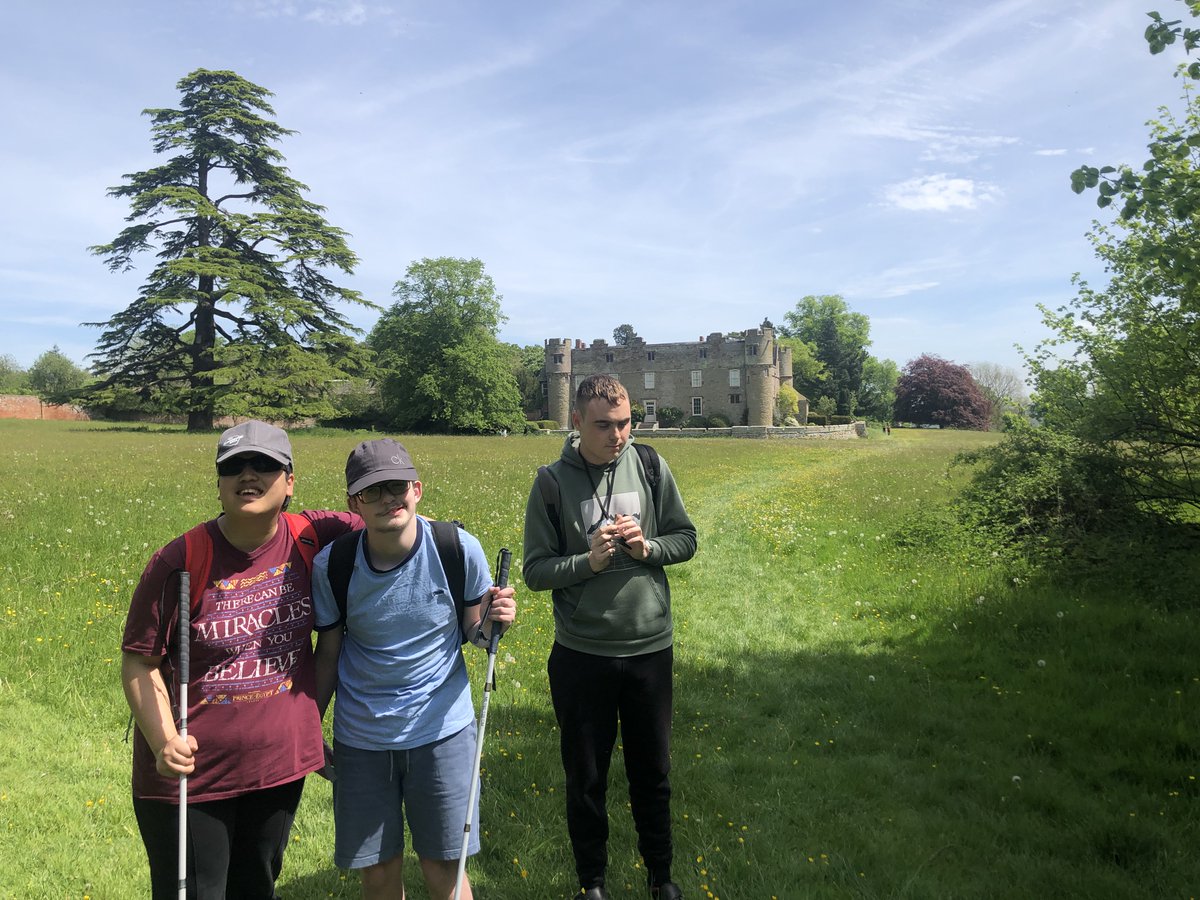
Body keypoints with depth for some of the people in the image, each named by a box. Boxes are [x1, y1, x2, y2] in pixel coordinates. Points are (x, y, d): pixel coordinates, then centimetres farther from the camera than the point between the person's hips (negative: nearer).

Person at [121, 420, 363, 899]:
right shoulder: (179, 561, -17)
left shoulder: (312, 538, -9)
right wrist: (164, 742, -23)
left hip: (281, 763, 3)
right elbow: (139, 662, -11)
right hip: (189, 771, -3)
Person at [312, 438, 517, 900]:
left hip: (442, 730, -1)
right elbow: (328, 654, 1)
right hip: (361, 739, 1)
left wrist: (492, 620, -23)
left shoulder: (459, 548, -15)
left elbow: (473, 631, -2)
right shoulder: (331, 566, -12)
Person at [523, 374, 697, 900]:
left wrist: (647, 547, -16)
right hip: (581, 655, -1)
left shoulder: (650, 467, -4)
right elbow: (535, 571, -7)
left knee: (652, 771, 18)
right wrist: (589, 562, -22)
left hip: (651, 649, 2)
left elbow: (686, 539, 3)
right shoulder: (553, 483, -9)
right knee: (586, 778, 15)